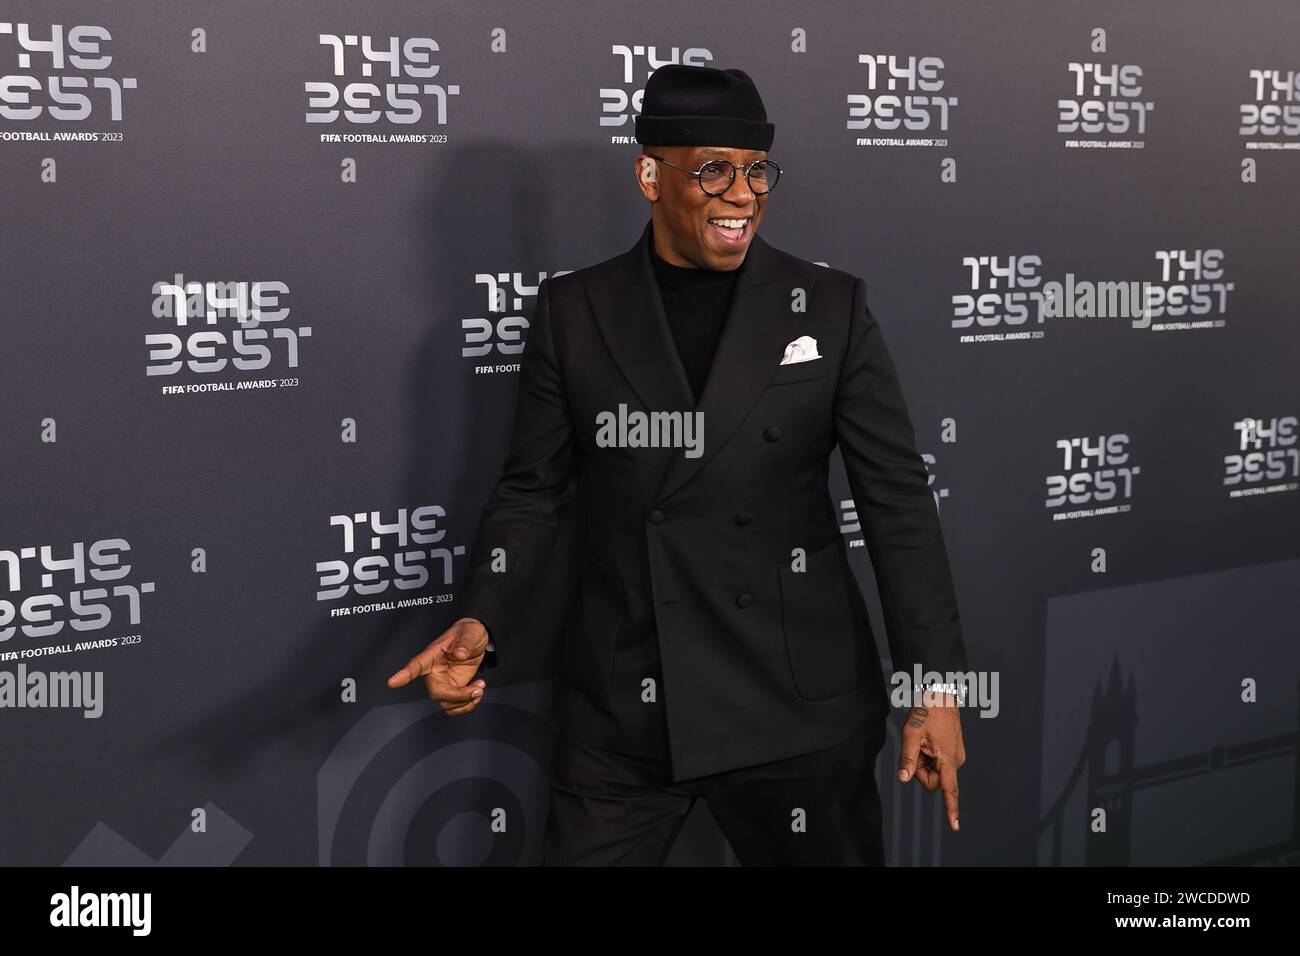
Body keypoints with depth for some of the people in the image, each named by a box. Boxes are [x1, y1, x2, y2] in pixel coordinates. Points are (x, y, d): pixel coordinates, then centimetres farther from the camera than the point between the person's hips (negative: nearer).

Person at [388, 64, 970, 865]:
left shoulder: (829, 307, -1)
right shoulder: (574, 312, 1)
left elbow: (898, 499, -1)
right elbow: (534, 491, 5)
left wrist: (937, 684, -5)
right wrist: (480, 625, -11)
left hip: (798, 708, 0)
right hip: (622, 711, 1)